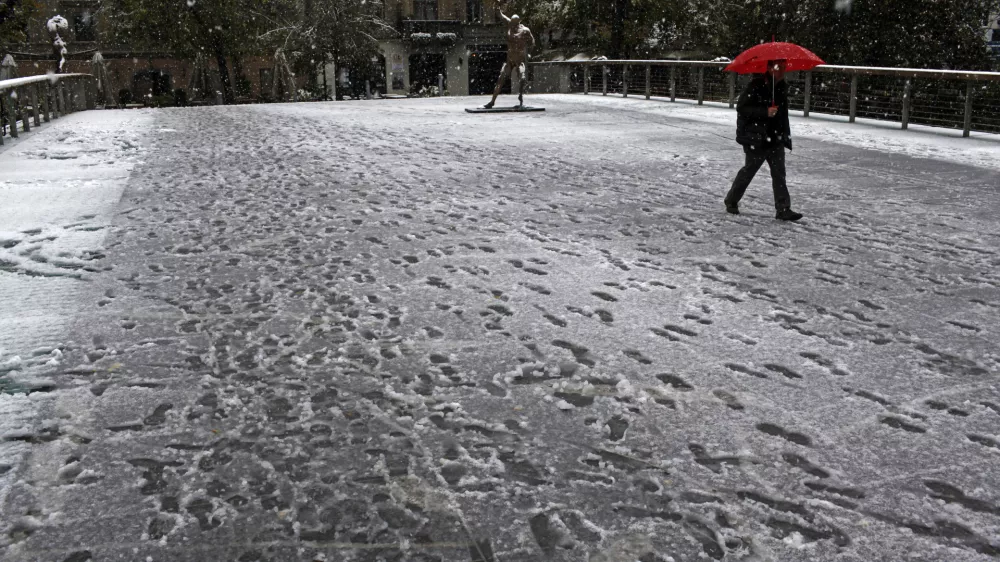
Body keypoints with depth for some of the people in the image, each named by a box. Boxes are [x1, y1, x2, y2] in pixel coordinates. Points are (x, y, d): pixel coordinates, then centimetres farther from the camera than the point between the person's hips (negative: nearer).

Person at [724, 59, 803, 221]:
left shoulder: (782, 87, 11)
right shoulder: (756, 85, -13)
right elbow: (742, 108, -16)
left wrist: (785, 134, 16)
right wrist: (765, 112, -23)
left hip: (776, 138, 6)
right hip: (756, 138, -6)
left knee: (779, 173, -1)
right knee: (749, 170, 5)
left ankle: (783, 209, -3)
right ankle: (731, 202, 22)